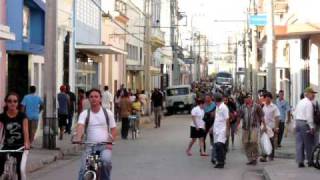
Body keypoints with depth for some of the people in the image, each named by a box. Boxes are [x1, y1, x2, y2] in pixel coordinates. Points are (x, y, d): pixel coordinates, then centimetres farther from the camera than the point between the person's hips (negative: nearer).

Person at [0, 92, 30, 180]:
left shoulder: (22, 115, -7)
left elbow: (25, 130, -18)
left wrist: (26, 143, -38)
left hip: (20, 146, -2)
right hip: (7, 146, 2)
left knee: (21, 169, -18)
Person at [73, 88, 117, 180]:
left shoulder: (108, 113, 8)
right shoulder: (84, 113, 4)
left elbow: (113, 129, 10)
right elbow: (80, 126, -13)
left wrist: (110, 141, -9)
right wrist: (78, 137, -35)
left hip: (105, 146, 0)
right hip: (90, 146, 0)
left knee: (106, 161, -30)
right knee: (83, 168, -18)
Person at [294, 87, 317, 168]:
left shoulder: (300, 102, 15)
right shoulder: (309, 103, -11)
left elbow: (295, 114, 16)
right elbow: (309, 116, -18)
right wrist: (311, 127, -15)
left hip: (298, 122, 8)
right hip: (305, 124, -8)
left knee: (299, 143, 5)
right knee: (309, 143, 3)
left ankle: (300, 161, 4)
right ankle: (310, 161, 10)